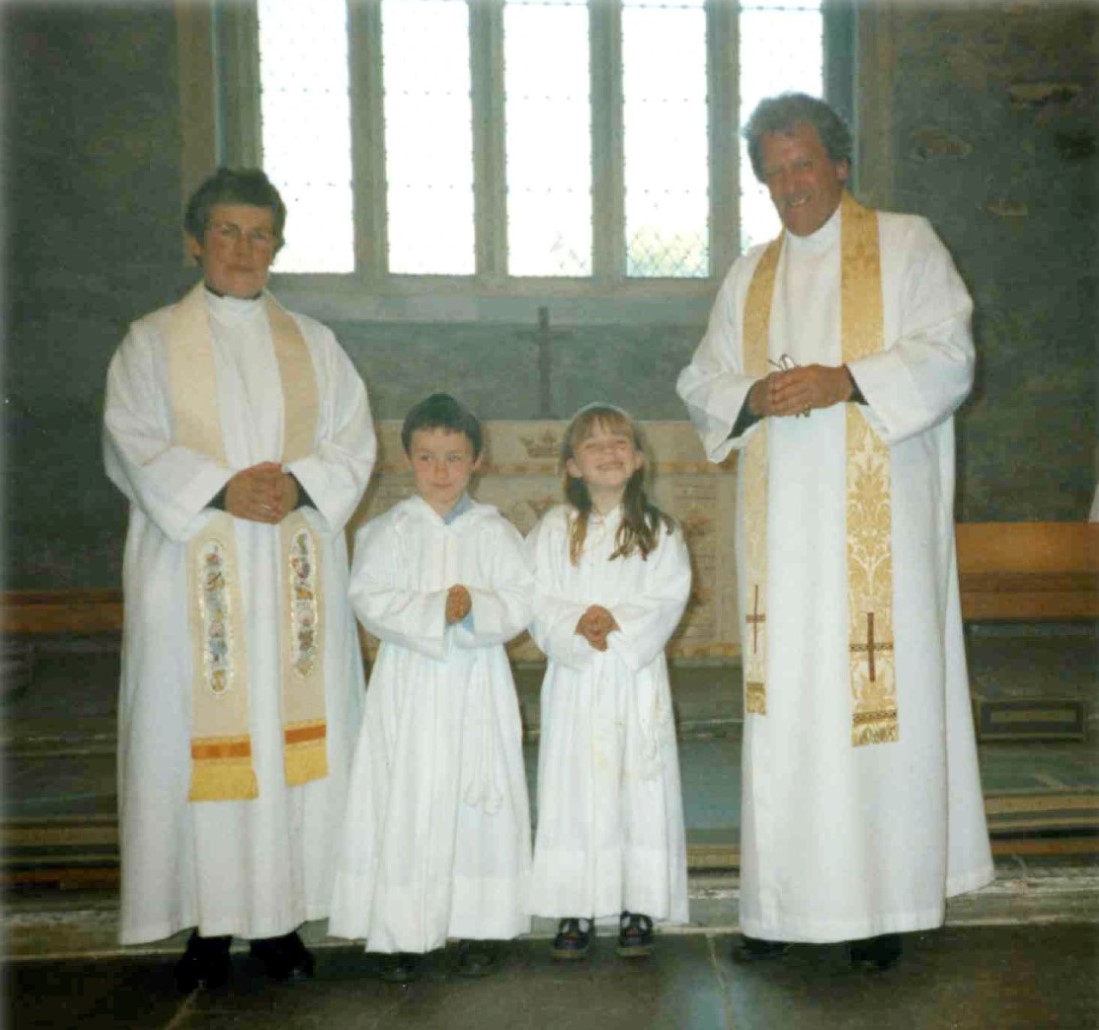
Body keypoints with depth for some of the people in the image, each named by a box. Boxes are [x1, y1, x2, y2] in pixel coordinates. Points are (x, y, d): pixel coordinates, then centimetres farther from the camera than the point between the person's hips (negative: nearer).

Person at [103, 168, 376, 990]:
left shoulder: (313, 342, 14)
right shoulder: (153, 341, 8)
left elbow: (353, 441, 7)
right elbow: (134, 444, -3)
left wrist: (300, 486, -12)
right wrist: (220, 491, -17)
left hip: (296, 571, 2)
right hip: (195, 570, -2)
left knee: (297, 731, 1)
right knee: (201, 736, -1)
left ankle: (281, 917, 13)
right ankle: (209, 922, 11)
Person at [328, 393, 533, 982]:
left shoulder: (494, 531, 4)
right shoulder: (387, 530, 2)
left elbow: (519, 606, -4)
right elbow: (371, 602, -9)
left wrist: (475, 607, -22)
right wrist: (435, 609, -20)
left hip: (477, 688, 1)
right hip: (409, 687, -1)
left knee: (481, 803, 5)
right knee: (406, 805, 2)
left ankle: (478, 925, 18)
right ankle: (400, 931, 13)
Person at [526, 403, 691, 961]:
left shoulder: (659, 530, 3)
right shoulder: (554, 528, 3)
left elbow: (667, 601, -5)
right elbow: (536, 600, -3)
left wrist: (617, 622, -17)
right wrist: (575, 625, -19)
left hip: (637, 680, 0)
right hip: (574, 680, 0)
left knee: (640, 785, 2)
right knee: (573, 788, 4)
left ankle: (637, 906, 15)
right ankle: (575, 908, 15)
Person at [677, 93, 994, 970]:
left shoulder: (906, 246, 8)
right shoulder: (750, 277, 19)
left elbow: (948, 360, -3)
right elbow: (701, 383, 14)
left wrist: (846, 381, -17)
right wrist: (754, 396, -8)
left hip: (878, 521, -3)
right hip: (784, 528, 4)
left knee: (882, 693, -4)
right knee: (784, 702, 2)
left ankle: (884, 901, 7)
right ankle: (786, 901, 11)